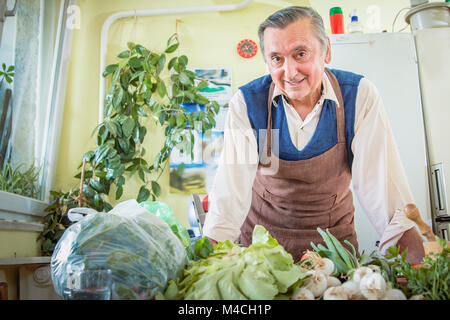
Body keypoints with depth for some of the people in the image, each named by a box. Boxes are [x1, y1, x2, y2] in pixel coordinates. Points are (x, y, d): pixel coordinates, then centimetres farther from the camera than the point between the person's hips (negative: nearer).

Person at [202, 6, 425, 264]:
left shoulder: (360, 96, -17)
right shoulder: (247, 102, -18)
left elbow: (379, 182, -20)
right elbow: (231, 188, -21)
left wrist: (415, 261, -30)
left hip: (334, 234, 1)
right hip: (264, 234, 0)